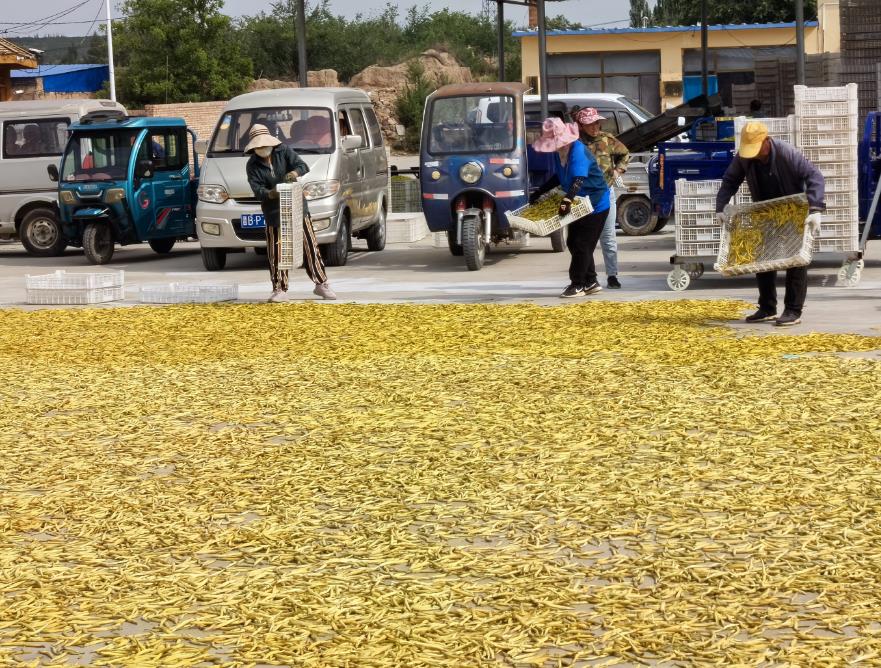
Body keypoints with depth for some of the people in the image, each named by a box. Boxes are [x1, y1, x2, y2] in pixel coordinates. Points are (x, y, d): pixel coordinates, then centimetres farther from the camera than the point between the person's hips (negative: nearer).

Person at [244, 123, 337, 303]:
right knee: (276, 252, -2)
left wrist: (295, 172, -33)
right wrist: (269, 194, -34)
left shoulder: (284, 151, 1)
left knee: (310, 246, 2)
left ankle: (321, 284, 11)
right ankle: (279, 289, 9)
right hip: (273, 212, 0)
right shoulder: (253, 165, 0)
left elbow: (303, 166, -9)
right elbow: (257, 189, -11)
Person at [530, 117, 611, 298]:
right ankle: (590, 282, 19)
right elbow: (559, 177, 17)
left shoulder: (578, 150, -26)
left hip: (596, 204, -10)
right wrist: (539, 193, 15)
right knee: (573, 242, 12)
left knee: (582, 244, -6)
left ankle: (578, 285, 2)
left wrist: (567, 201, -52)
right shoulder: (558, 152, 1)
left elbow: (578, 179, -39)